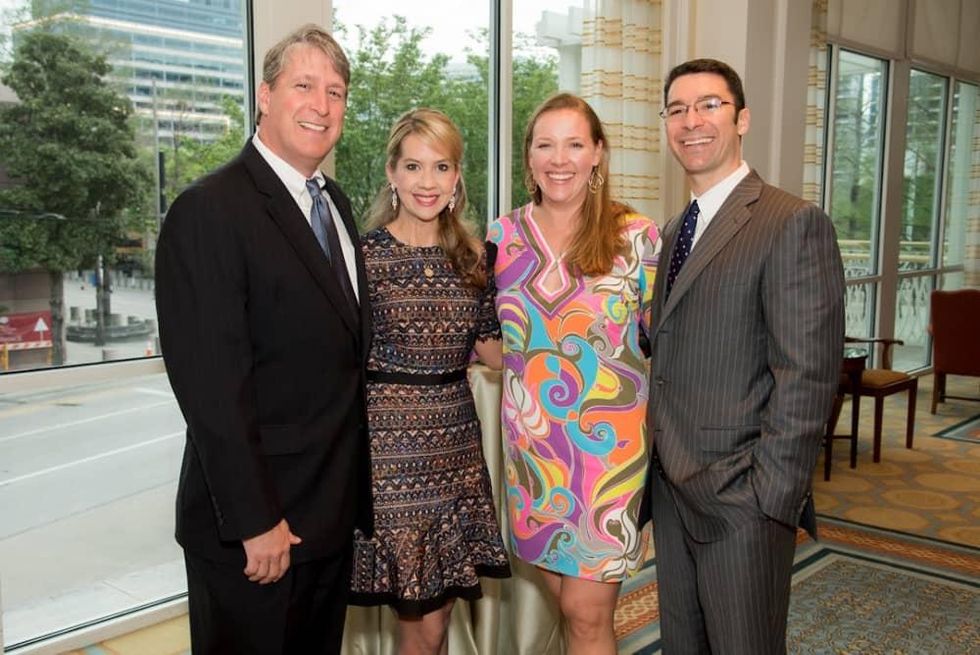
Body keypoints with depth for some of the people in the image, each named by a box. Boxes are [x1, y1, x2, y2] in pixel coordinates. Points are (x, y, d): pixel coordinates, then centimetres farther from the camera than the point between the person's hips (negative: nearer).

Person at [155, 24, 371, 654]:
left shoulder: (335, 202, 9)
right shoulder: (209, 211, -16)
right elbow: (210, 384, -20)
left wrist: (355, 488, 11)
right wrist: (254, 520, -19)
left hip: (333, 510, 8)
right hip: (253, 527, -7)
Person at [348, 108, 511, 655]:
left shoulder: (474, 257, 6)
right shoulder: (364, 253, -8)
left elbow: (494, 351, 10)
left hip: (457, 440, 4)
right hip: (391, 446, -4)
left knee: (439, 610, 13)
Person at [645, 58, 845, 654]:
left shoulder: (794, 224, -13)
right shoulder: (672, 233, 13)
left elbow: (808, 376, -18)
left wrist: (771, 497, -19)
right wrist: (657, 466, 8)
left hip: (742, 498, -7)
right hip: (671, 492, 8)